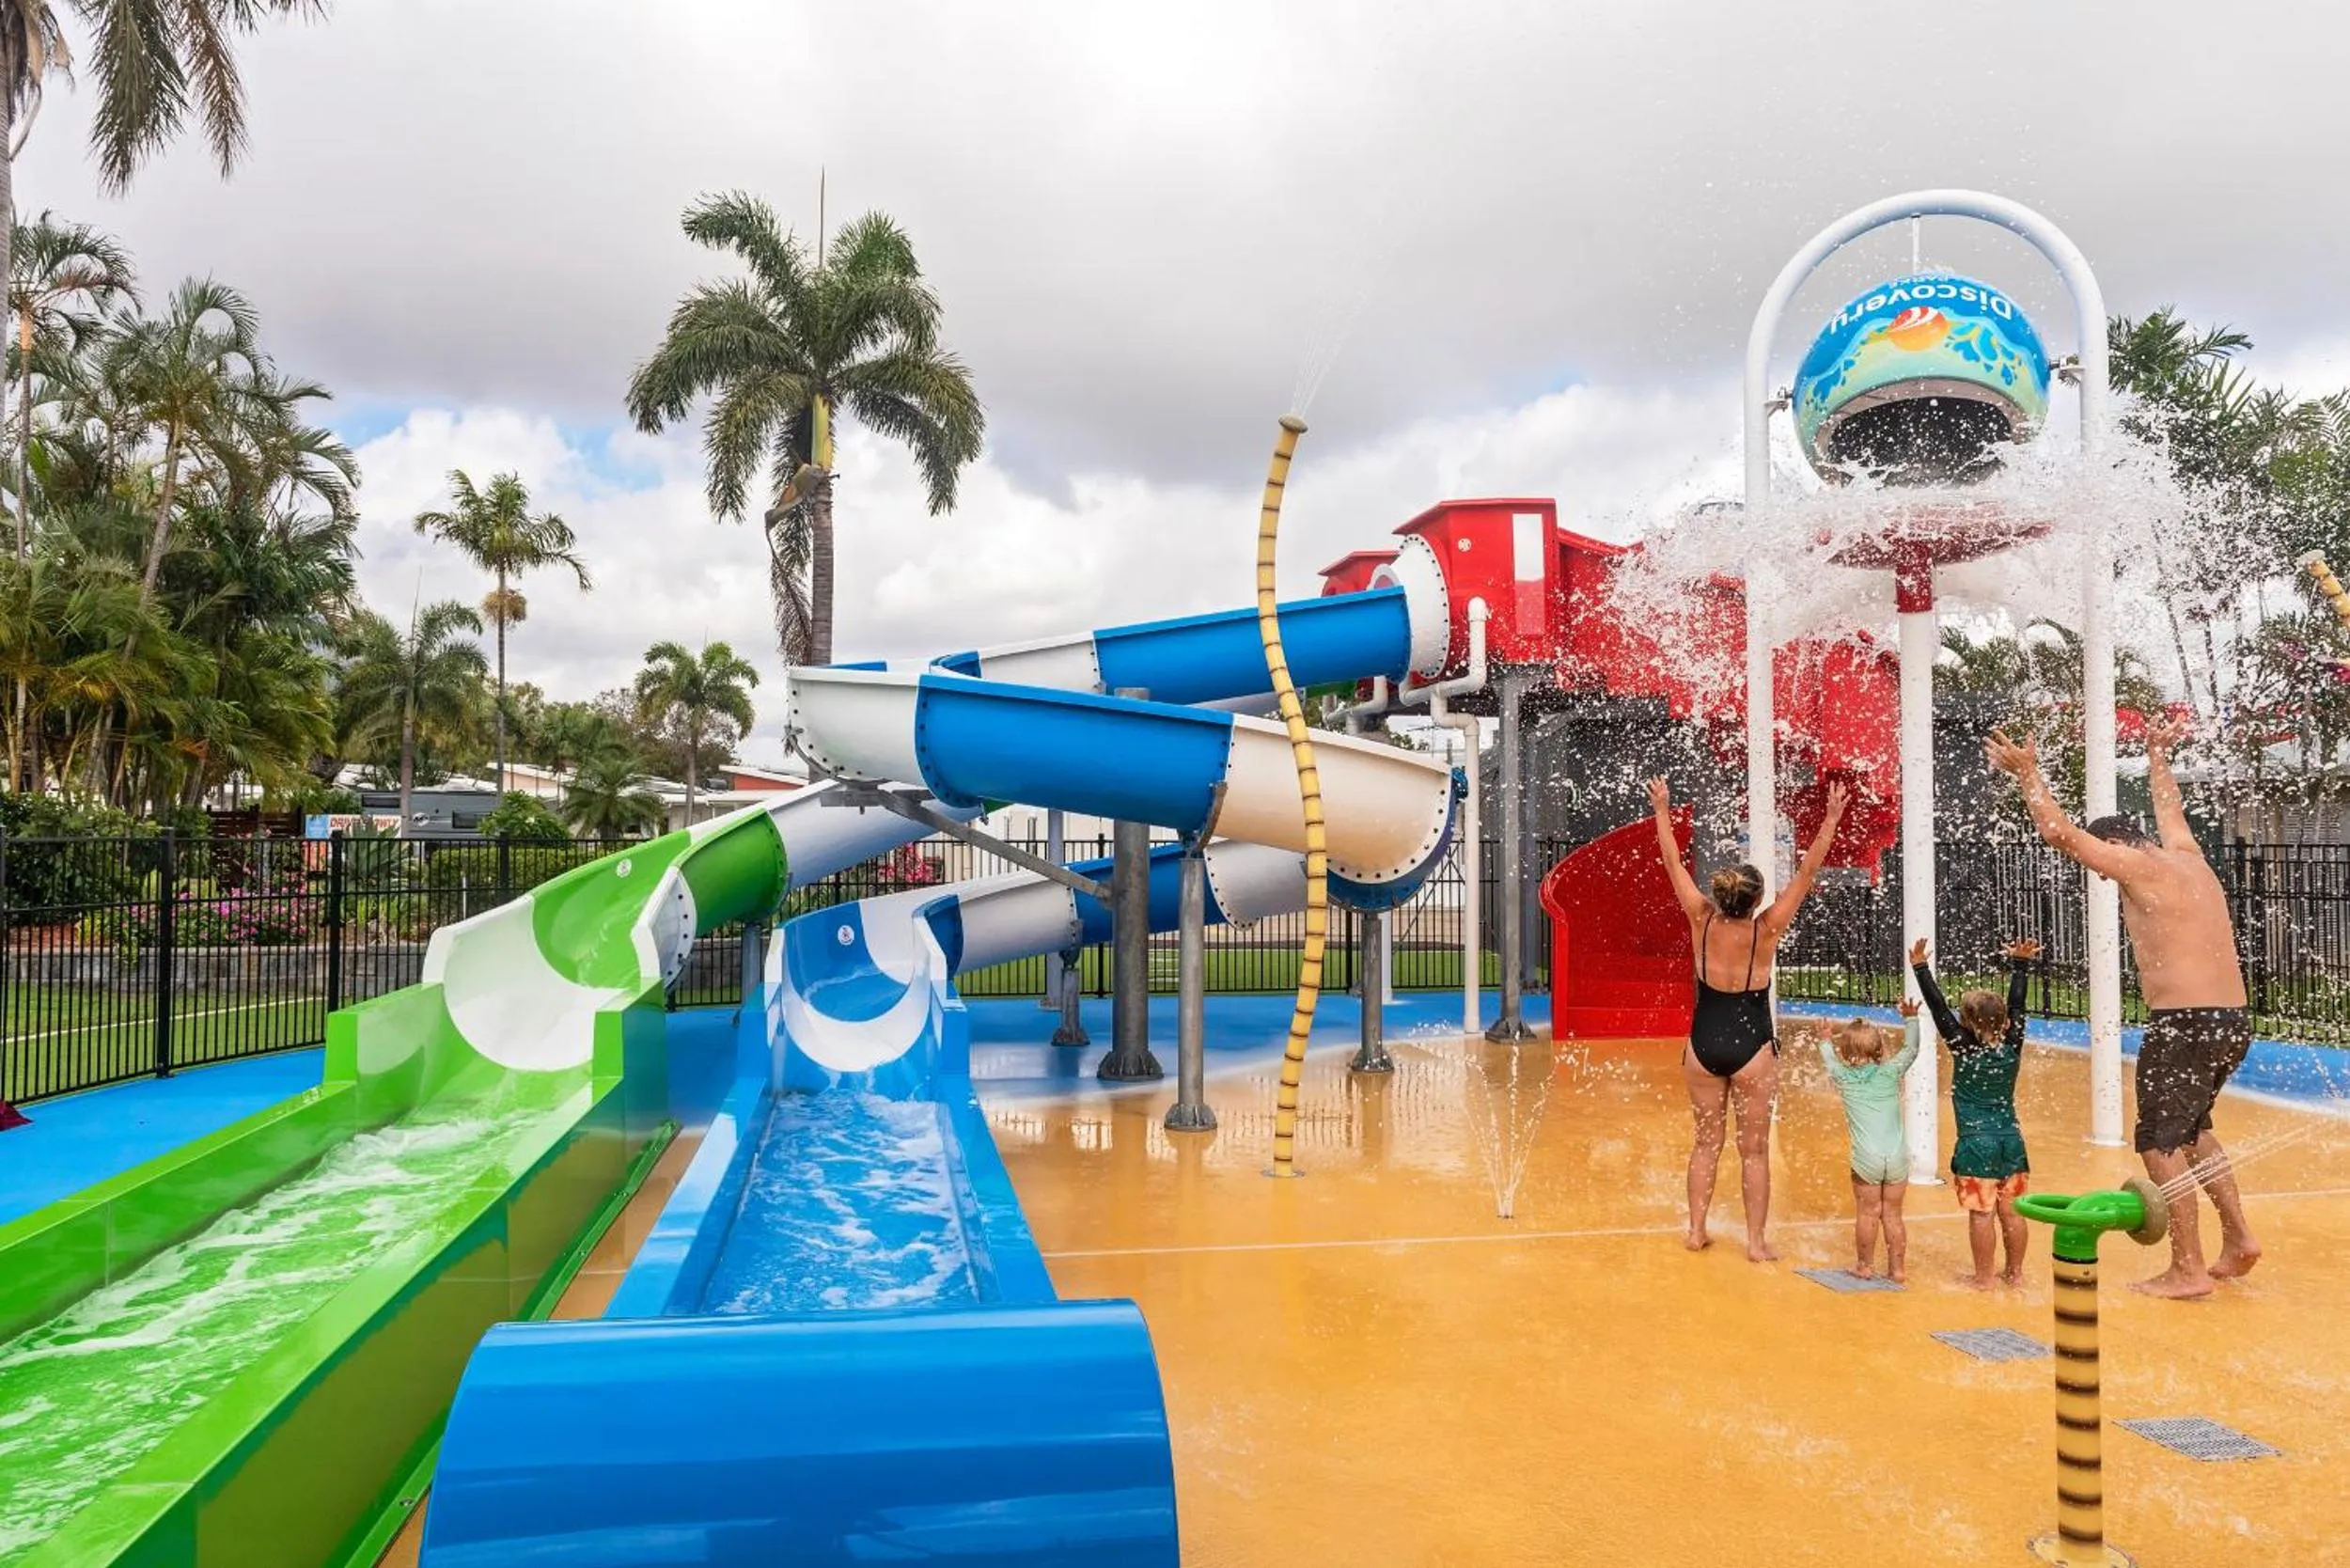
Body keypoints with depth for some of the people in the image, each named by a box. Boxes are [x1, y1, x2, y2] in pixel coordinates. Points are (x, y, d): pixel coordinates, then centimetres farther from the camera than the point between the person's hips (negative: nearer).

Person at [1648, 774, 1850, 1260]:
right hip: (1751, 1045, -3)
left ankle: (1696, 1231, 20)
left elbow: (1674, 863, -3)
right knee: (1754, 1149, 8)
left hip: (1703, 1043, 3)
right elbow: (1807, 873, -12)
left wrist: (1663, 812, 6)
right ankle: (1757, 1241, 13)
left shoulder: (1702, 921, -10)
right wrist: (1832, 819, -9)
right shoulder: (1765, 931, -15)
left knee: (1706, 1142, 15)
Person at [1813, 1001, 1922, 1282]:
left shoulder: (1844, 1077, 2)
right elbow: (1911, 1049, 17)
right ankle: (1897, 1268, 16)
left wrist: (1826, 1042, 44)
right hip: (1898, 1157, 2)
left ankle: (1866, 1266, 16)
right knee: (1893, 1214, 9)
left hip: (1866, 1158, -1)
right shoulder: (1890, 1071, 2)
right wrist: (1910, 1019, 29)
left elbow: (1829, 1059, 24)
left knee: (1867, 1213, 8)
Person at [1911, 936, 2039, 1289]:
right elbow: (2016, 1005, 5)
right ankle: (2015, 1272, 23)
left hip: (1976, 1144, -5)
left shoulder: (1965, 1050, -13)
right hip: (2011, 1139, 5)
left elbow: (1939, 1010, -12)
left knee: (1981, 1212, 0)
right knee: (2011, 1210, 13)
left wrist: (1921, 968, -8)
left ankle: (1983, 1277, 7)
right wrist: (2020, 964, 11)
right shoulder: (2012, 1047, -3)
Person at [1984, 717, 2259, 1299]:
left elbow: (2062, 834, -7)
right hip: (2233, 1023, 9)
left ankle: (2189, 1269, 3)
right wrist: (2157, 757, 48)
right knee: (2191, 1127, 25)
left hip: (2183, 1023, -9)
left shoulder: (2142, 867, -9)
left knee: (2161, 1140, 0)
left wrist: (2029, 774, 3)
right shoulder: (2188, 856, 13)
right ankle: (2237, 1236, 23)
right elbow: (2170, 810, 34)